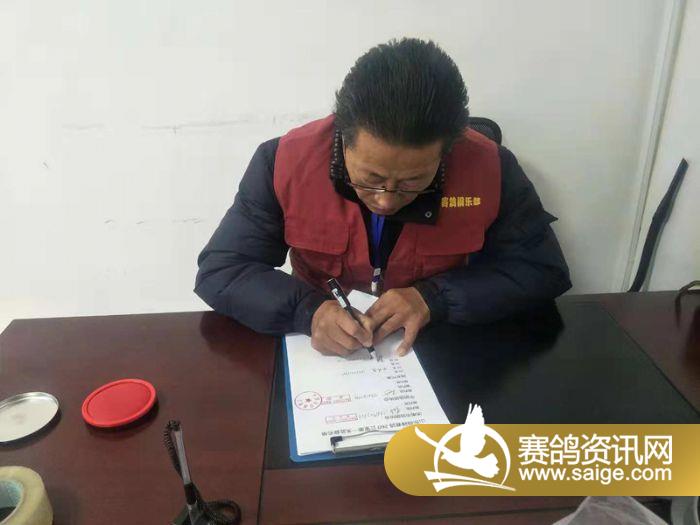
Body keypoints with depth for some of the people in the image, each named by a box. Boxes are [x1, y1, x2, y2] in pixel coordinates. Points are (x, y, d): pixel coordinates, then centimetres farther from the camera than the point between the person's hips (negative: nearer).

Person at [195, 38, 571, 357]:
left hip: (440, 351, 2)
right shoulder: (285, 162, -18)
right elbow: (219, 271, -13)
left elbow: (544, 269, -9)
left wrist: (434, 298, -21)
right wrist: (307, 311, -29)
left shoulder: (489, 168, -17)